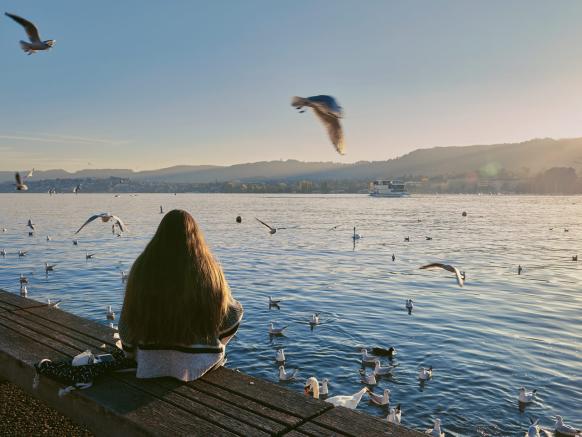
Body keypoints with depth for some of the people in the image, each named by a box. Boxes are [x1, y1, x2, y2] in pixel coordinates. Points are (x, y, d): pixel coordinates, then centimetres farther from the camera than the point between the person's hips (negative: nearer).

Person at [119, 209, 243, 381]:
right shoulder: (210, 271, -17)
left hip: (150, 364, 3)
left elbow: (128, 321, -4)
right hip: (198, 365, -2)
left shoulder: (142, 269, -14)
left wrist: (133, 353, 15)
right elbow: (233, 315, -4)